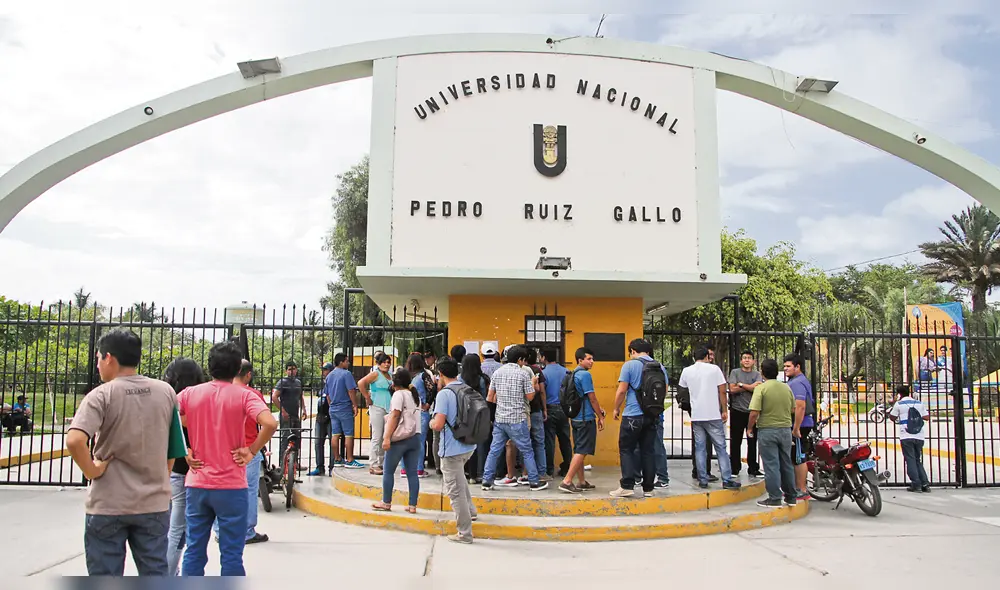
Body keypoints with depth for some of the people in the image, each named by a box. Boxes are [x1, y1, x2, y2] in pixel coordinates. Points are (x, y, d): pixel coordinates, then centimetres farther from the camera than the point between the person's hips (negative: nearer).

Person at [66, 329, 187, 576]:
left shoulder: (102, 395, -11)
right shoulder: (166, 392, 1)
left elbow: (74, 440, -27)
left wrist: (91, 471, -12)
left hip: (108, 504, -3)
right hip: (154, 502, 3)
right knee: (155, 573, 13)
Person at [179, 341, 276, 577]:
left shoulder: (189, 394, 1)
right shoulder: (244, 395, -8)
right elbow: (270, 424, -23)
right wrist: (251, 451, -9)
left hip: (197, 484, 3)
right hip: (231, 486, -3)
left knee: (194, 551, 13)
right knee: (231, 554, 5)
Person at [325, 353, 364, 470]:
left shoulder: (329, 376, 13)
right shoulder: (346, 374, -11)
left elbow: (327, 394, 19)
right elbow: (351, 391, -16)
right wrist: (355, 405, -11)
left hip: (333, 409, 8)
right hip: (345, 409, -7)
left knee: (335, 435, 9)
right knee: (349, 435, -3)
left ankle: (337, 460, 15)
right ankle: (350, 461, -2)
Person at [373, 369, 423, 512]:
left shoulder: (399, 394, -7)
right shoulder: (415, 395, 16)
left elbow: (395, 416, -15)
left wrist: (387, 438, -18)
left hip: (400, 439, -7)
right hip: (415, 437, 7)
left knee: (388, 472, 6)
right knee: (412, 472, 5)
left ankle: (386, 503, 13)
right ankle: (412, 505, 4)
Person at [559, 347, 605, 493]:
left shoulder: (574, 374, 13)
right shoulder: (585, 375, -15)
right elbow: (592, 398, -13)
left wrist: (598, 409, 21)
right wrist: (600, 417, -4)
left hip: (576, 417, 9)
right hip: (586, 418, -9)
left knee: (579, 451, 13)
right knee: (582, 452, -6)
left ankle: (582, 482, 20)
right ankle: (567, 481, -10)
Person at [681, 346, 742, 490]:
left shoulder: (686, 371, 6)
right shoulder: (714, 369, -2)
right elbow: (722, 391, -2)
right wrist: (724, 410, 6)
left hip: (696, 415, 2)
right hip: (713, 415, -2)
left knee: (700, 448, 7)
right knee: (721, 447, 4)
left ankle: (703, 480, 5)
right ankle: (727, 480, 3)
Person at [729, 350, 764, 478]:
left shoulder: (757, 374, 8)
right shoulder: (735, 372, 5)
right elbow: (732, 389, -8)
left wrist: (741, 384, -8)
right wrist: (751, 386, -6)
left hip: (752, 411, 1)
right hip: (737, 411, -1)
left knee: (752, 441, 6)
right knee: (735, 441, 2)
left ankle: (753, 469, 14)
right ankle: (735, 469, 10)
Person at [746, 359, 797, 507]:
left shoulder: (761, 388, -14)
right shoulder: (786, 387, 3)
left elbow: (754, 412, -18)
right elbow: (793, 409, 10)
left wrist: (749, 428, -4)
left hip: (767, 430, -5)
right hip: (786, 429, 5)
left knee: (771, 465, 0)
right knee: (786, 463, 15)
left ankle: (774, 499, 2)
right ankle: (790, 497, 23)